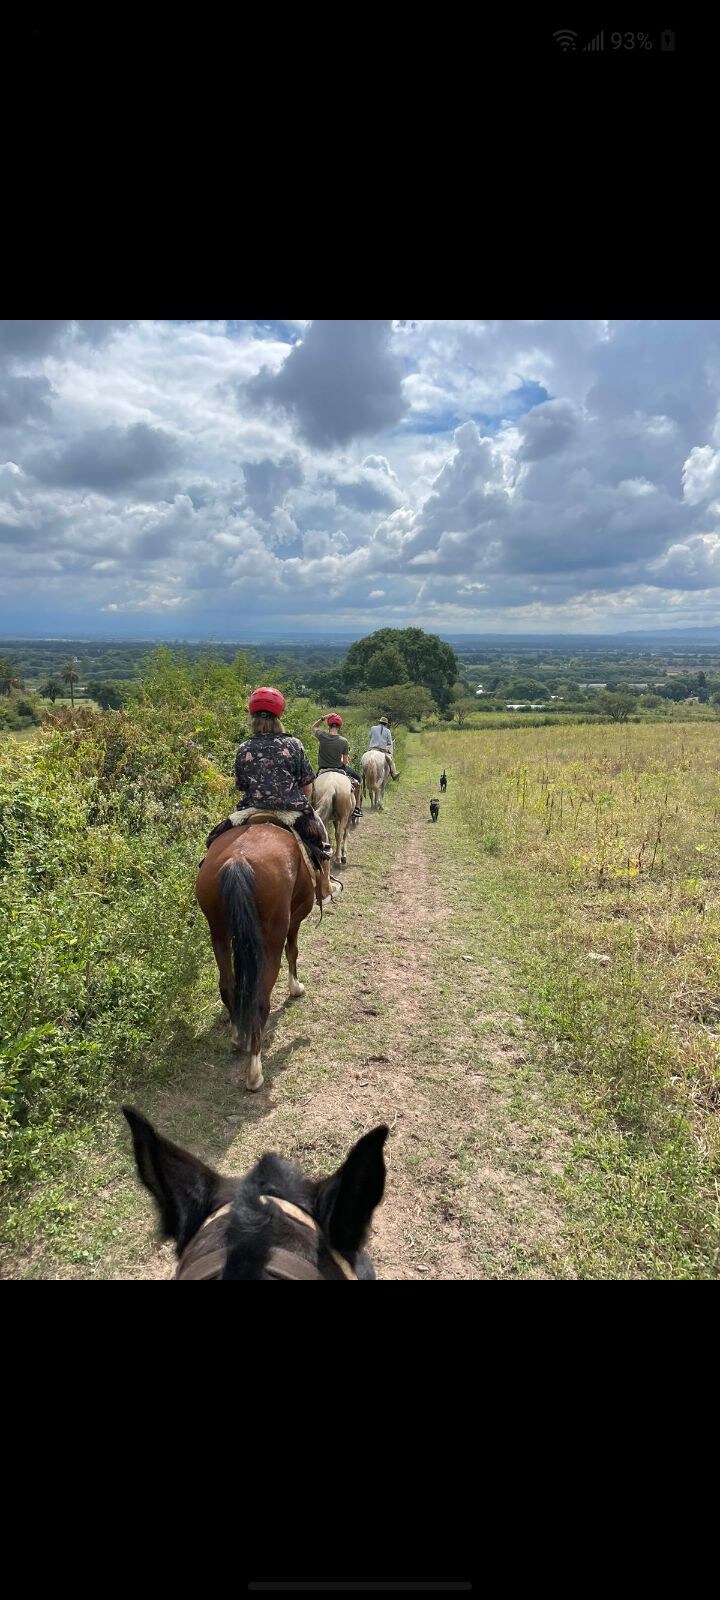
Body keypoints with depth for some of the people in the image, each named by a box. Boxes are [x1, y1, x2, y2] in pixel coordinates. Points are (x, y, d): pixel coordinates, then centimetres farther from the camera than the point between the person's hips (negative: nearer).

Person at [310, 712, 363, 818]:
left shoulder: (322, 736, -13)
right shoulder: (343, 741, -14)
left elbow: (313, 728, 12)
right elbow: (345, 762, -7)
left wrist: (323, 718, 2)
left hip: (322, 770, 1)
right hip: (339, 769, -1)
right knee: (358, 779, 22)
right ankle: (357, 808, 20)